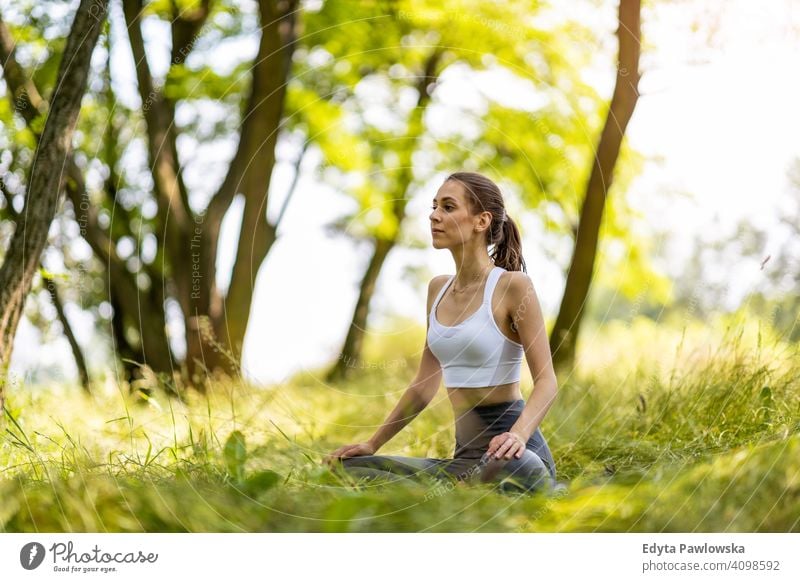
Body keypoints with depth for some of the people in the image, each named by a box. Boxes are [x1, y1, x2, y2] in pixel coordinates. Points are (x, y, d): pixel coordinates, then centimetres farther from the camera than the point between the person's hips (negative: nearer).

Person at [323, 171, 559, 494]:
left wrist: (518, 435, -30)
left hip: (506, 447, -6)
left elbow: (546, 382, -12)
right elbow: (425, 385, 20)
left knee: (515, 469, -42)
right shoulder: (438, 288, 13)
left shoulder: (512, 285, -8)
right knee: (347, 468, -4)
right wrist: (373, 443, 19)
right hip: (465, 452, 6)